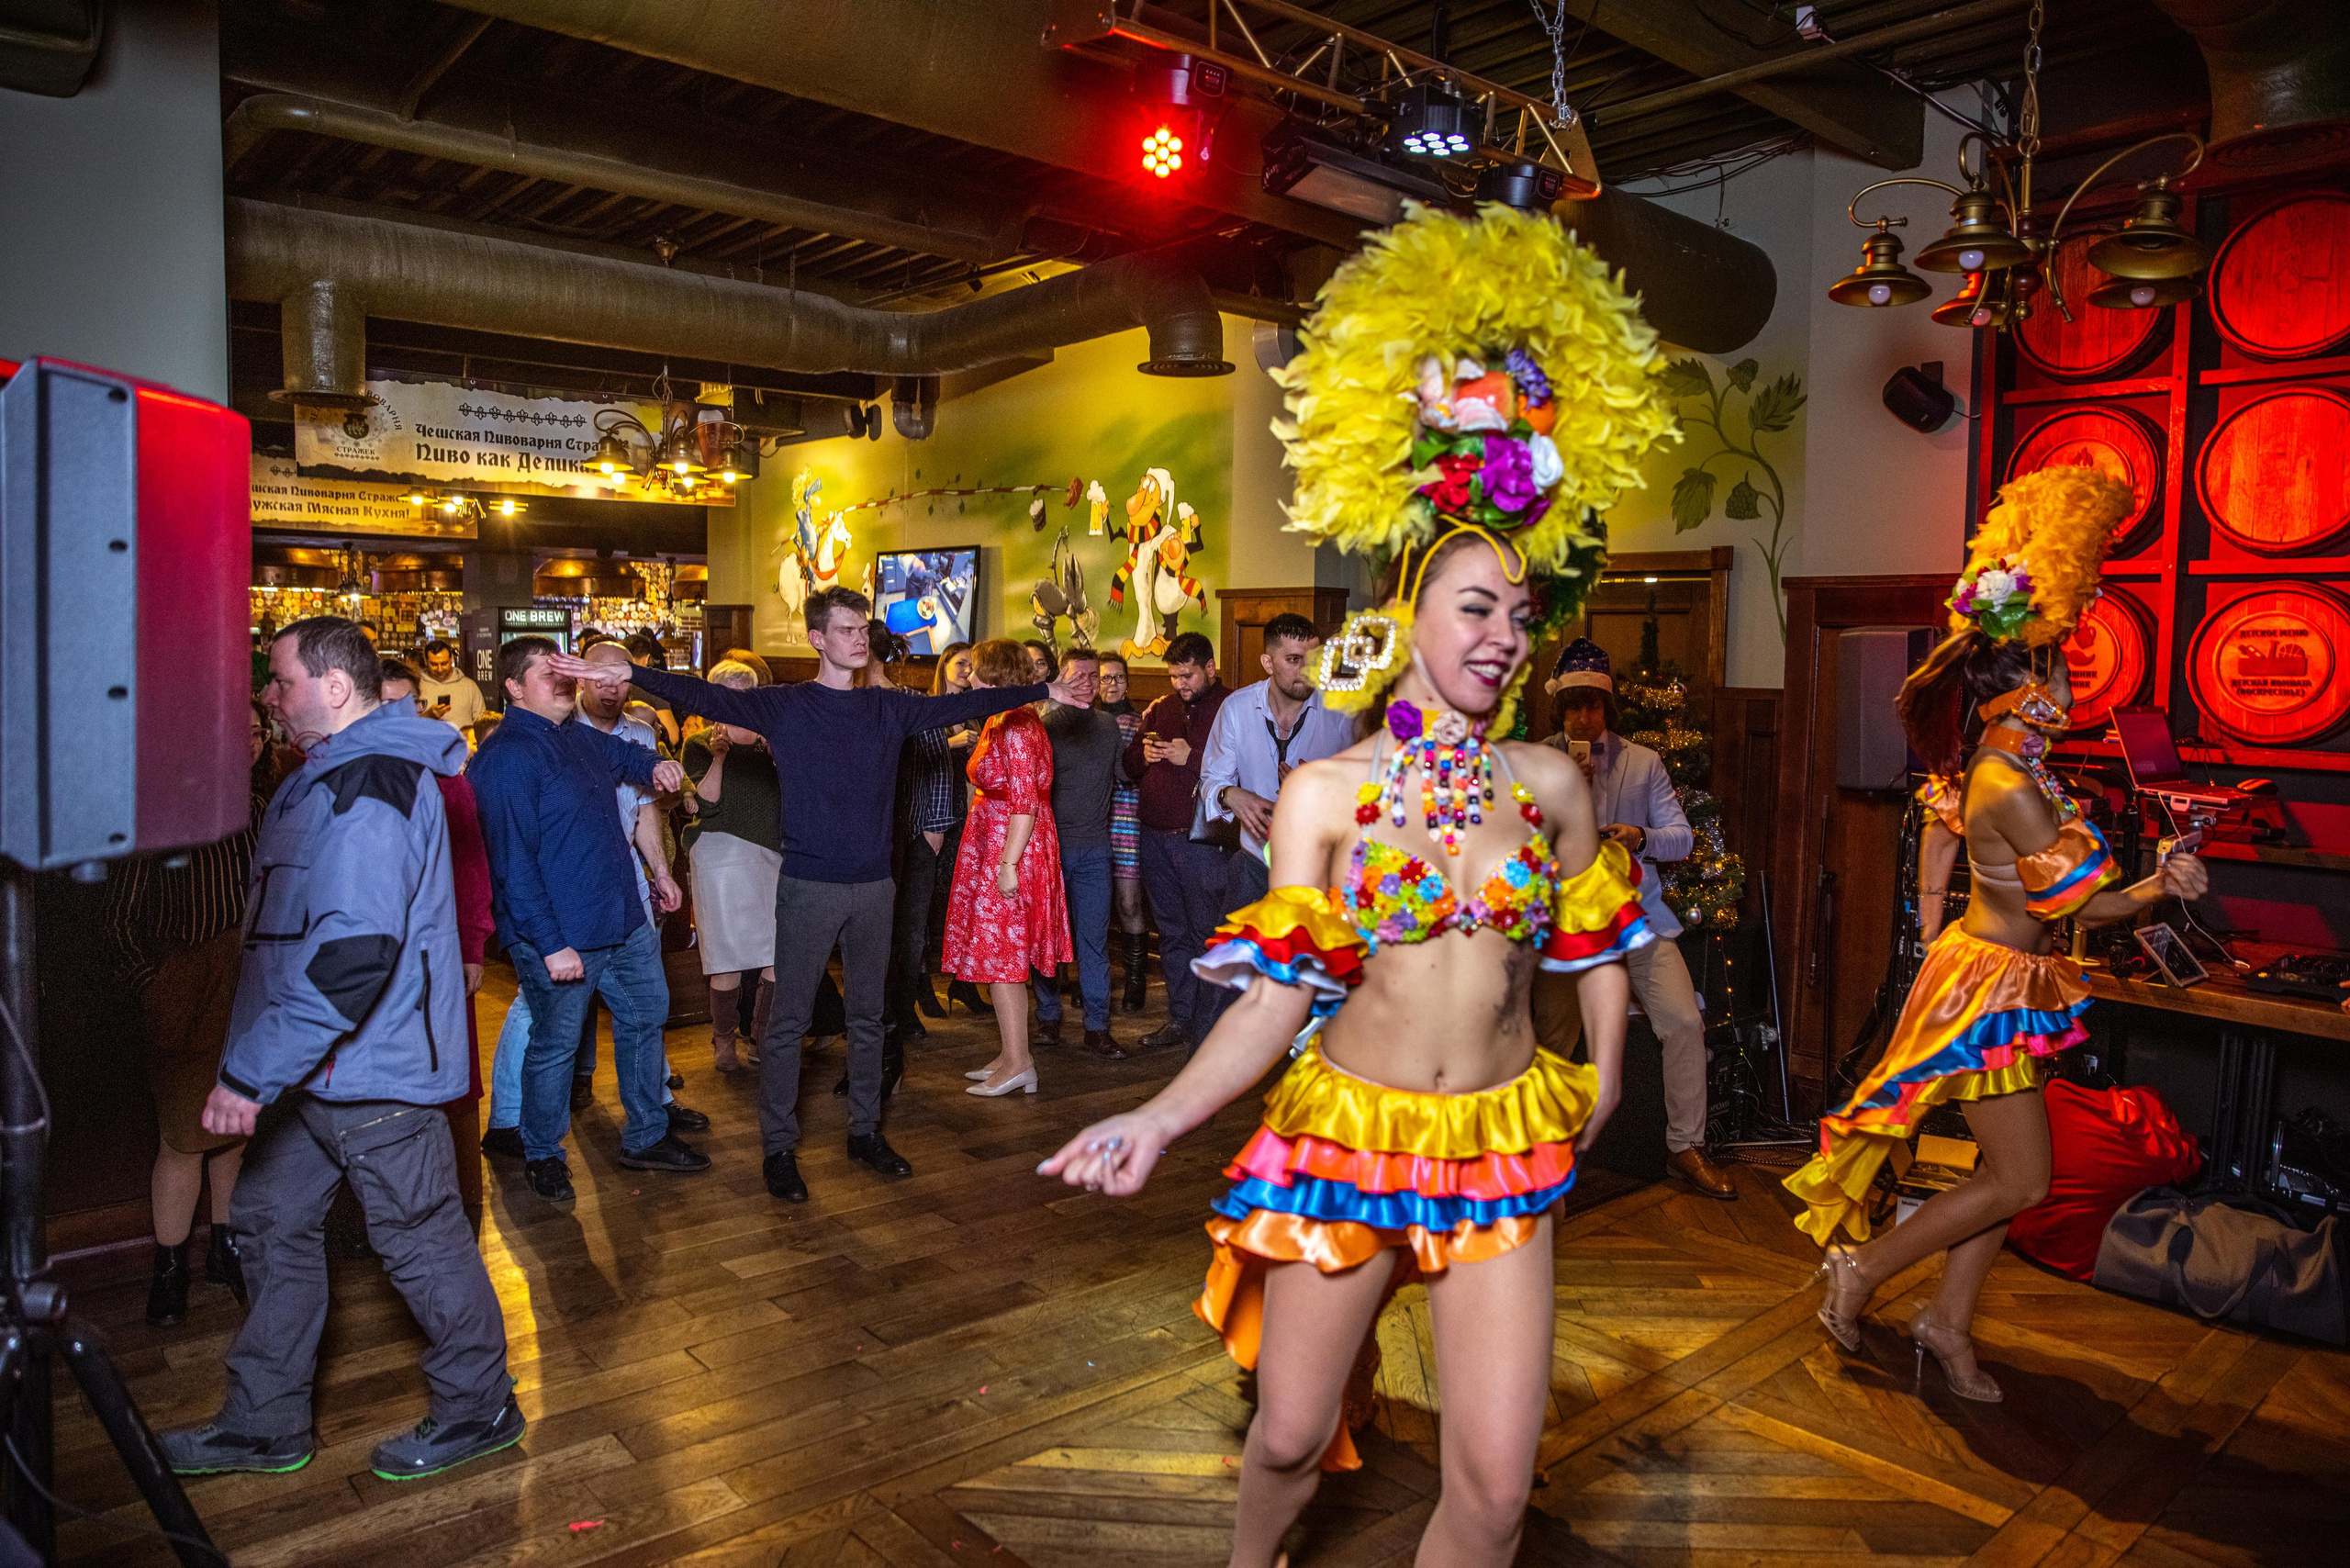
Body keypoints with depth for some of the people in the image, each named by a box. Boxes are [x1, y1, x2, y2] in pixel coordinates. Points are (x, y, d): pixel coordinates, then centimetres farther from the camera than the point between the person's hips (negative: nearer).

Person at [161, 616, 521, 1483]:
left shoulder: (366, 791, -22)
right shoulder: (333, 774, 13)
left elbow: (352, 956, -30)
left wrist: (252, 1071, -27)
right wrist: (260, 1065, 21)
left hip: (372, 1067, -11)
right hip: (314, 1064, 11)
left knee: (420, 1240, 3)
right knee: (272, 1224, 18)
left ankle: (479, 1409, 21)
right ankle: (266, 1423, 33)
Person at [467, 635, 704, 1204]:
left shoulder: (579, 734, 10)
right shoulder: (506, 757, -17)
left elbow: (621, 754, 34)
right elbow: (512, 861, -21)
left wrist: (654, 765, 10)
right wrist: (551, 944, -24)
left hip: (624, 921, 9)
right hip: (559, 936, -9)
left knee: (645, 1017, 17)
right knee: (555, 1044, 5)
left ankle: (647, 1136, 32)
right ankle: (541, 1155, 26)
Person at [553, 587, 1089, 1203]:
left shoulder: (889, 708, 7)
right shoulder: (784, 706, -4)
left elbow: (963, 705, 10)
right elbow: (705, 696, -13)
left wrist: (1044, 691, 10)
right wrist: (624, 674, -25)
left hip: (873, 885, 4)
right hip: (808, 887, -4)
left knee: (868, 1014, 14)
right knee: (789, 1020, 2)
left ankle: (865, 1131, 27)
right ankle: (779, 1147, 13)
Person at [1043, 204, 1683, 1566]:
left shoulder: (1551, 784, 0)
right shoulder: (1322, 793, -8)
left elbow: (1597, 942, 16)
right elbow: (1277, 1001, -11)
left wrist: (1603, 1082, 16)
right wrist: (1160, 1120, -23)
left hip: (1502, 1145, 2)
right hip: (1344, 1132, -1)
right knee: (1290, 1435, 14)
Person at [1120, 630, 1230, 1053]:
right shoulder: (1162, 708, 17)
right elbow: (1129, 767, 20)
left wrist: (1192, 757, -16)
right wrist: (1144, 753, -1)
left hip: (1202, 839, -7)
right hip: (1156, 836, 7)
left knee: (1206, 935, -4)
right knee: (1172, 933, 13)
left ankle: (1206, 1030, 4)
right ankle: (1179, 1019, 22)